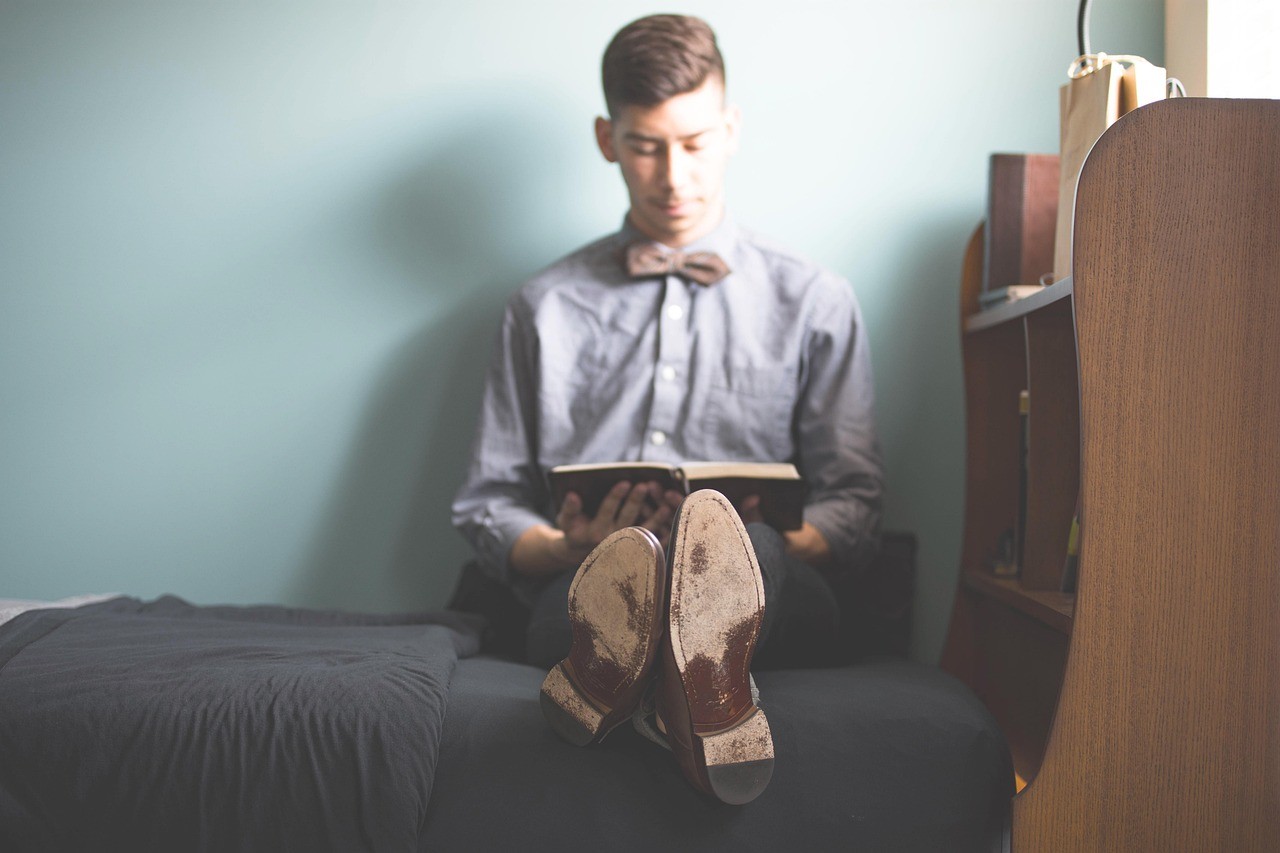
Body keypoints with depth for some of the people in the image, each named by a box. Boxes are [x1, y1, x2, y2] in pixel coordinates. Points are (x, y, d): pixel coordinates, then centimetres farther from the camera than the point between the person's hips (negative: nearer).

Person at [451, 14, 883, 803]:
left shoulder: (814, 302, 17)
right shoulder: (546, 308, 19)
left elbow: (856, 508, 12)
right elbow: (487, 506, 16)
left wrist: (758, 551, -11)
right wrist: (570, 549, -8)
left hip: (765, 599, 0)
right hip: (579, 594, 1)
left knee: (732, 540, -38)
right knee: (617, 569, -38)